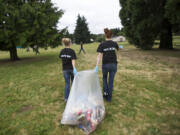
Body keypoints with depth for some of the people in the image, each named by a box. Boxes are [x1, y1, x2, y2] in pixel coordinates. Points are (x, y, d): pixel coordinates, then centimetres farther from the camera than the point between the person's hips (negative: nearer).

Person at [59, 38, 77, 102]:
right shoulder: (72, 51, -14)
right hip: (71, 69, -3)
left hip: (65, 69, 3)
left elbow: (61, 58, 9)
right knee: (73, 82, 17)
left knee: (67, 83, 10)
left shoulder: (62, 51, 0)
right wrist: (74, 68, -31)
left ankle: (66, 98, 12)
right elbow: (73, 60, -24)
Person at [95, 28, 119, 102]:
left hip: (105, 65, -1)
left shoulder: (102, 45, -9)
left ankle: (105, 92, 15)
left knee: (104, 78, 27)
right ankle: (109, 98, 20)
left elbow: (99, 56, -17)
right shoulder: (115, 43, 0)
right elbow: (118, 49, 23)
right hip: (114, 65, 2)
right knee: (111, 81, 12)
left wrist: (97, 66, -19)